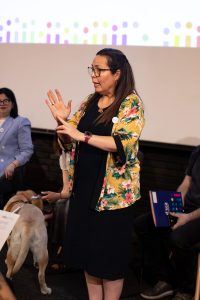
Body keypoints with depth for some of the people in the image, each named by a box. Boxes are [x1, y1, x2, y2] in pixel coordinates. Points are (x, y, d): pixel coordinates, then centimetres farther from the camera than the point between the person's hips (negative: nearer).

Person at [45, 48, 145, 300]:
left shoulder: (131, 103, -9)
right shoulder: (89, 102, 10)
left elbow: (124, 143, -22)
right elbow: (69, 142, 11)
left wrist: (83, 135, -25)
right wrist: (62, 121, -9)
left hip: (113, 192, -6)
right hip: (84, 188, 6)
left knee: (109, 254, 4)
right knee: (86, 249, 12)